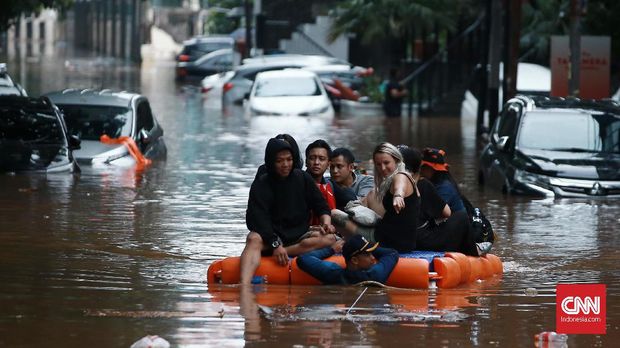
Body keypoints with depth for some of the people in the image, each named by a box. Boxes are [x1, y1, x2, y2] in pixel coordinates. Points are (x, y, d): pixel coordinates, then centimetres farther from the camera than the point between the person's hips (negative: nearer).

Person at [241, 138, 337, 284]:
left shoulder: (303, 179, 8)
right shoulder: (261, 185, -3)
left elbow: (321, 206, 11)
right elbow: (257, 219, -14)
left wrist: (326, 222, -12)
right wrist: (275, 244, -29)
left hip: (299, 236, 3)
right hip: (272, 235, -3)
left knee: (329, 238, -25)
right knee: (254, 239, -37)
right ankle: (244, 285, -62)